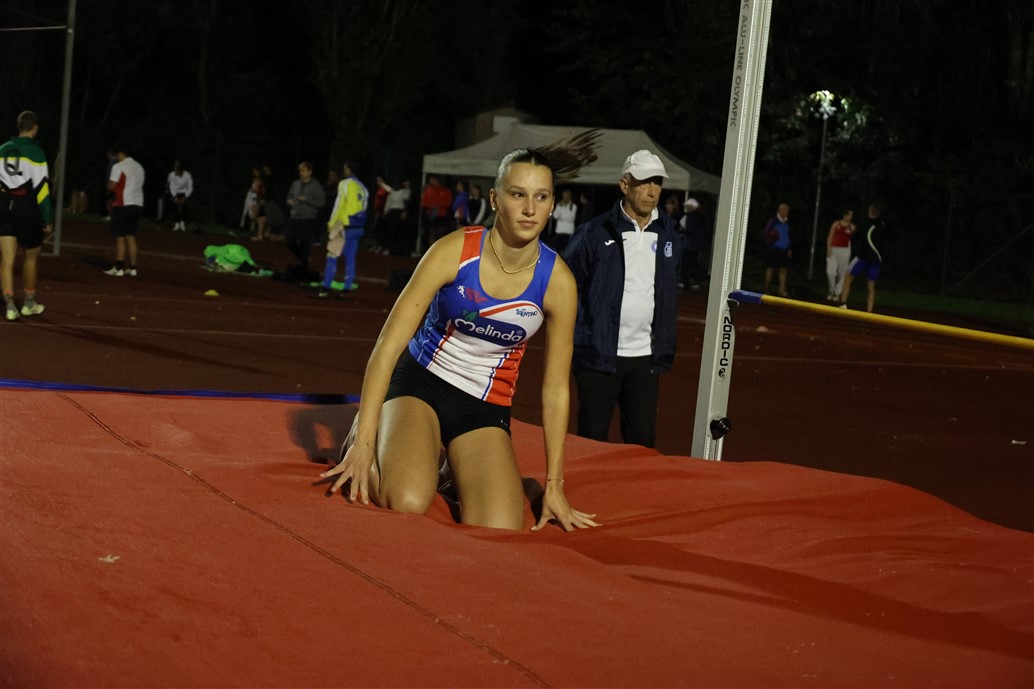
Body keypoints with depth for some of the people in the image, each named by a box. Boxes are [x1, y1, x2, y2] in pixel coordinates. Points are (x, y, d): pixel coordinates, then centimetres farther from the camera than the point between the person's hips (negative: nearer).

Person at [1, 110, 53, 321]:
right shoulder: (35, 151, -8)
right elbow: (41, 187, -12)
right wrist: (48, 219, -8)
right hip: (27, 209, -4)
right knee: (30, 258, 14)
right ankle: (29, 303, 26)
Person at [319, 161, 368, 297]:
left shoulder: (345, 184, -9)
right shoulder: (362, 187, 11)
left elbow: (339, 204, -12)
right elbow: (363, 207, 11)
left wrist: (331, 223, -7)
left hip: (345, 226, -6)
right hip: (359, 227, 6)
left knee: (332, 256, -2)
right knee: (350, 258, 8)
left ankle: (326, 287, -6)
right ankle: (347, 289, 6)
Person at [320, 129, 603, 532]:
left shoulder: (557, 282, -12)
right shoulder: (455, 251, -17)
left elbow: (555, 389, -2)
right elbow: (388, 345, -18)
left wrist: (554, 485, -1)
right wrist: (364, 441, -25)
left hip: (485, 408, 2)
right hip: (421, 382, -2)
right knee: (406, 504, -30)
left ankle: (454, 469, 16)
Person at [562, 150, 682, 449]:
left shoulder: (669, 235, 7)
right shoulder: (596, 233, -7)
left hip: (645, 358, 4)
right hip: (599, 355, -4)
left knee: (644, 440, 7)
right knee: (592, 439, 2)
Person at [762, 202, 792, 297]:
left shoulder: (787, 222, 10)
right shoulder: (773, 220, -9)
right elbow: (766, 232, -8)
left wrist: (789, 249, 17)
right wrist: (769, 240, -27)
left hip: (784, 250, 6)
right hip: (774, 249, -6)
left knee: (783, 269, 3)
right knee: (770, 268, 2)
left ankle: (782, 290, 6)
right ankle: (767, 288, 11)